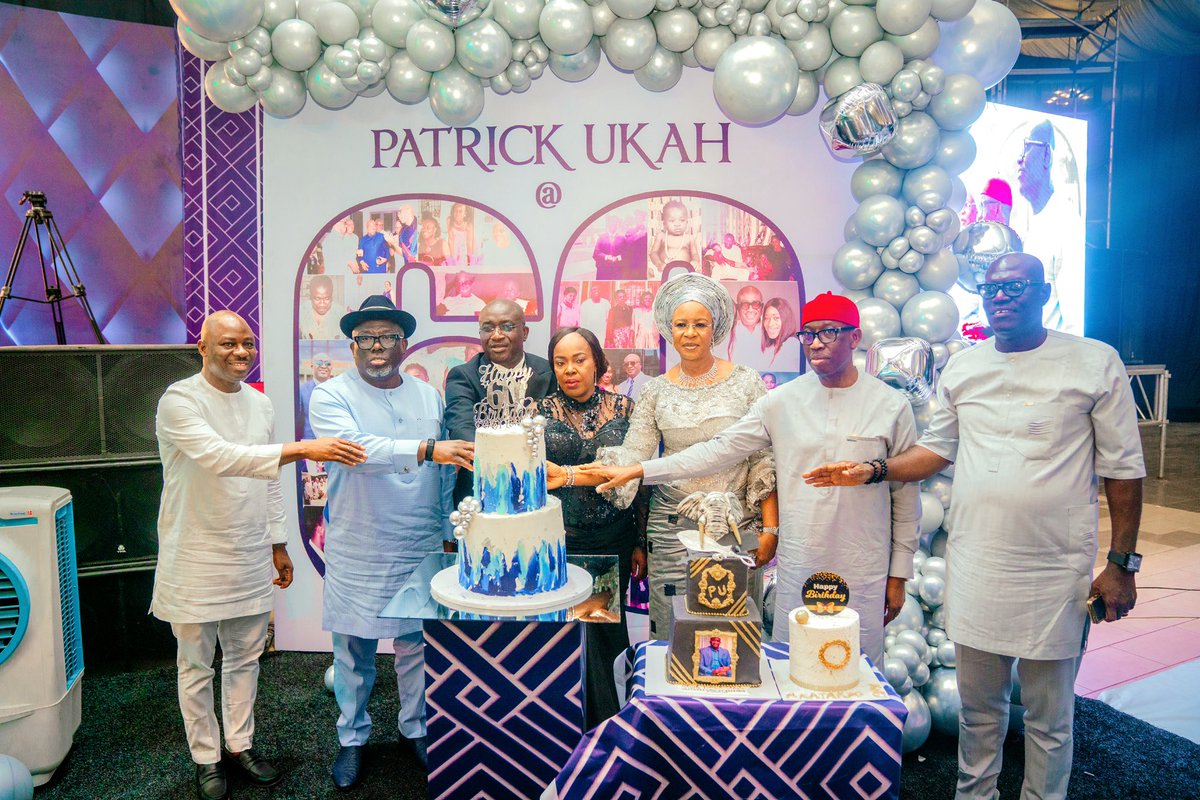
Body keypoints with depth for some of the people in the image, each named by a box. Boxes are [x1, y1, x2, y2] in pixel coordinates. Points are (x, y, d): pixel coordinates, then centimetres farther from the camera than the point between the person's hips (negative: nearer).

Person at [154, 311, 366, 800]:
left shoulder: (259, 403, 7)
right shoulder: (180, 401, -14)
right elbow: (221, 457, -30)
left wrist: (278, 544, 15)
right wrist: (304, 449, -37)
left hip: (250, 557, 5)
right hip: (196, 558, -5)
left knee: (245, 658, 16)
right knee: (197, 665, 10)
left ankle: (240, 744, 33)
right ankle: (205, 758, 27)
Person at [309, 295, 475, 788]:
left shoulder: (429, 397, 7)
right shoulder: (331, 396, -5)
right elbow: (357, 448, -25)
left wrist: (448, 532, 12)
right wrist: (426, 449, -34)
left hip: (421, 548, 3)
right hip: (357, 550, -2)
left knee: (417, 642, 12)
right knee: (354, 647, 9)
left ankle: (417, 726, 34)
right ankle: (352, 737, 30)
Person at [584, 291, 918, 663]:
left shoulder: (891, 406, -1)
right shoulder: (781, 401, 0)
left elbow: (905, 496, 4)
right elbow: (720, 449, -2)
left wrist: (899, 573, 5)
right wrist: (638, 471, -8)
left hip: (864, 573, -1)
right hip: (798, 566, 1)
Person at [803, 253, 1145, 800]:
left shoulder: (1095, 363, -3)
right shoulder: (962, 368, 7)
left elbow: (1122, 468, -1)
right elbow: (936, 449, 15)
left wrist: (1122, 563, -3)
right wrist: (873, 470, 1)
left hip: (1057, 572, -3)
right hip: (976, 567, 3)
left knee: (1049, 717, 11)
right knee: (978, 709, 16)